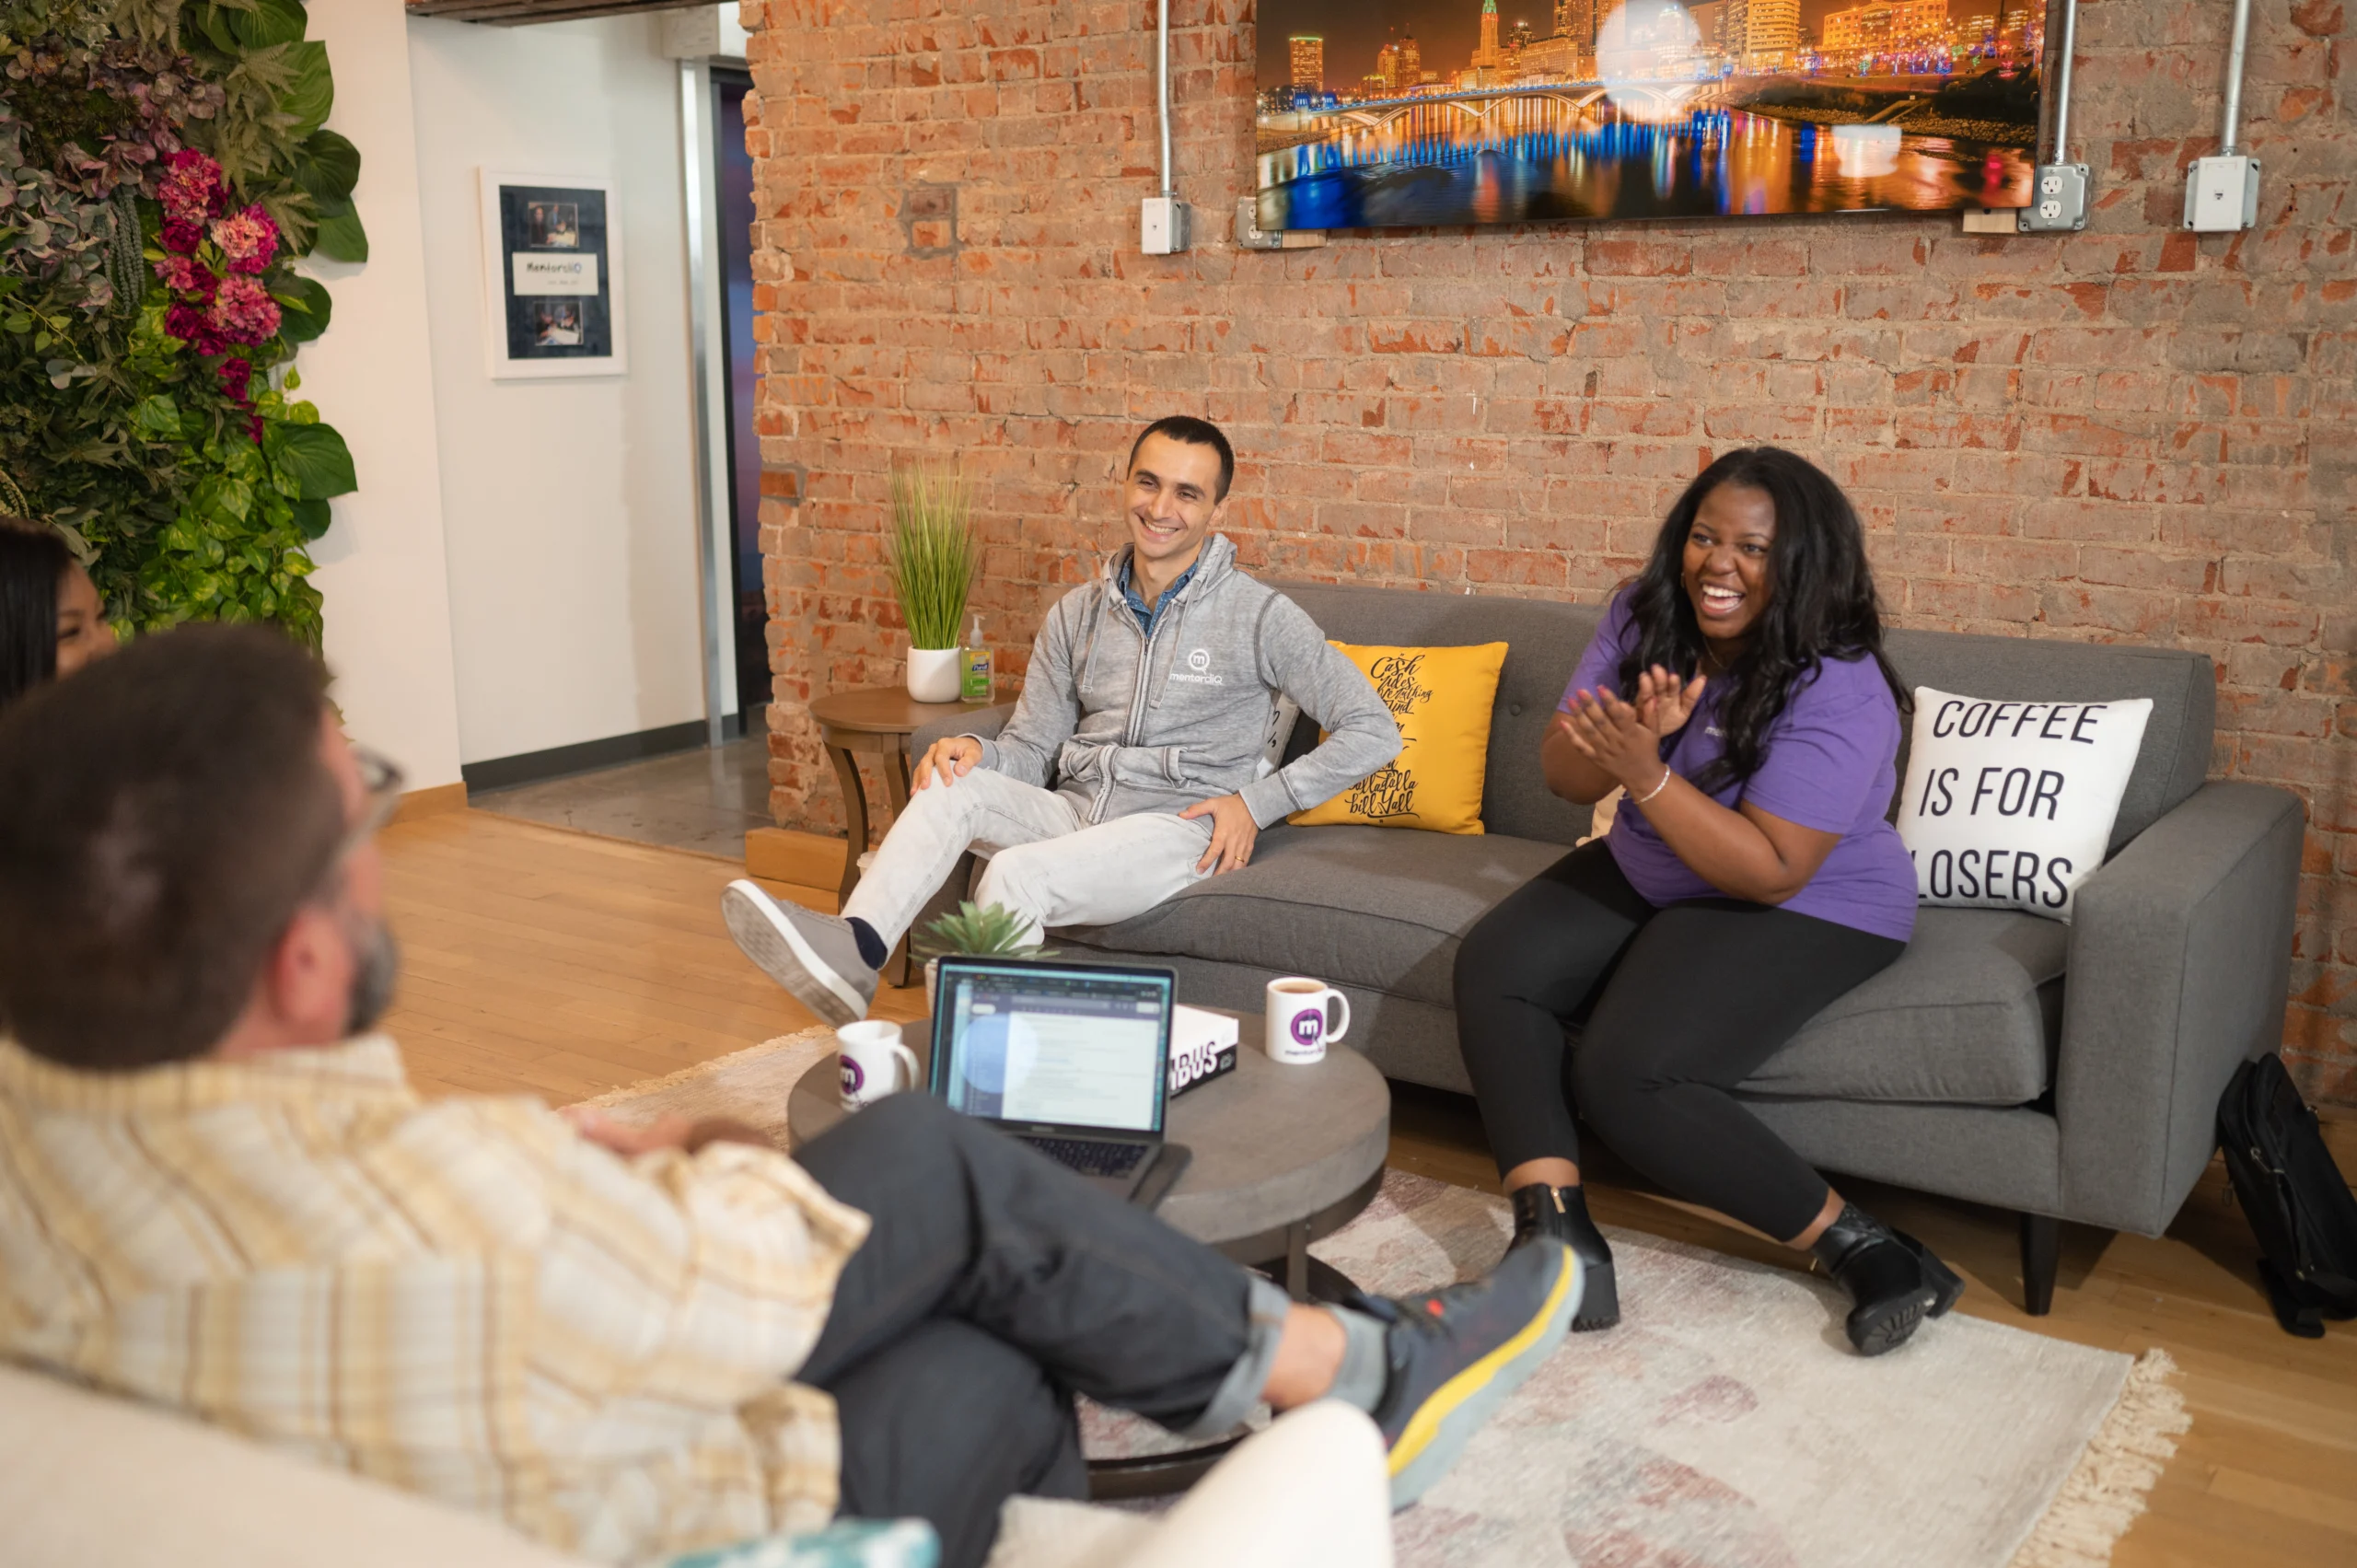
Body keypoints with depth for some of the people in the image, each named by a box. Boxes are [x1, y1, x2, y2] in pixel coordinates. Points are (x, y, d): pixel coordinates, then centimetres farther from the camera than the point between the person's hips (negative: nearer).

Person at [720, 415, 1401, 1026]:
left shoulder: (1260, 615, -3)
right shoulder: (1077, 614, 13)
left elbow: (1373, 732, -4)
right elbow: (1032, 749, 13)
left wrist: (1258, 802, -9)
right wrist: (977, 750, -11)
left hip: (1178, 829, -5)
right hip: (1076, 810, 5)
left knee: (1017, 874, -31)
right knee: (955, 785, -24)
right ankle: (853, 949, -44)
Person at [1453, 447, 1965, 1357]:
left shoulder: (1838, 691, -24)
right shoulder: (1644, 618, -5)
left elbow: (1772, 872, -27)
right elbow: (1565, 777, -7)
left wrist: (1647, 773, -35)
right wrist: (1628, 735, -30)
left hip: (1806, 910, -7)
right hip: (1648, 876, 8)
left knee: (1627, 1077, -26)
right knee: (1493, 969, -13)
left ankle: (1859, 1246, -14)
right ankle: (1556, 1237, -20)